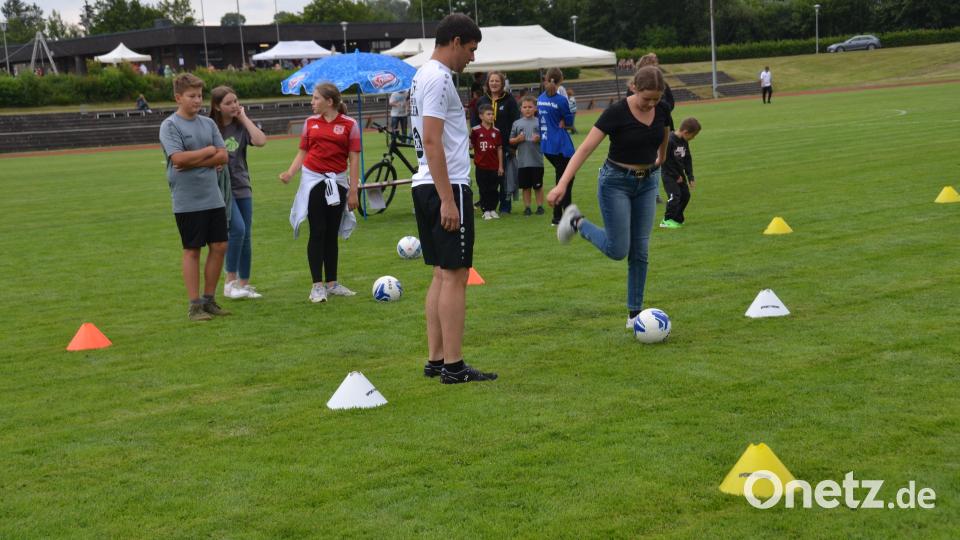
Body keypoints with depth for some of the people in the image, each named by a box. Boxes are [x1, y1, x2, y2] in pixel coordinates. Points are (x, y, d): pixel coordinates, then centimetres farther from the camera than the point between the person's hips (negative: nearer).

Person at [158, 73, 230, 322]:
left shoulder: (208, 123, 10)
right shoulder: (170, 126, -6)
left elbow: (223, 157, 2)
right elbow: (178, 158, -19)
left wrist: (193, 162, -12)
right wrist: (208, 151, -7)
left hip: (213, 197, 6)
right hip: (187, 201, -6)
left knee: (219, 247, 6)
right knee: (192, 250, 0)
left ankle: (209, 299, 18)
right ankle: (195, 305, 6)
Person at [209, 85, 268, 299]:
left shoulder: (241, 126, 4)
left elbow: (260, 141, -14)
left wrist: (244, 117, -8)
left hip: (243, 187, 5)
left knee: (246, 236, 6)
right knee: (237, 229, -19)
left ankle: (244, 284, 17)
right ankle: (230, 281, -8)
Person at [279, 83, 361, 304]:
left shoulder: (349, 124, -2)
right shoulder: (310, 122, 7)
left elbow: (354, 159, -3)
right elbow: (302, 152, 9)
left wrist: (353, 190, -6)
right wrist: (289, 173, -8)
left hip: (337, 182, -1)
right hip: (313, 180, 1)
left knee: (332, 233, 8)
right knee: (317, 232, -2)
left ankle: (332, 283, 17)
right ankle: (317, 285, 0)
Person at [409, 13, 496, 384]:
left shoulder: (425, 75, 18)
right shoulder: (438, 78, -13)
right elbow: (432, 140, -21)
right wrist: (448, 199, -23)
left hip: (427, 187, 10)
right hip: (447, 187, -10)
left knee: (441, 275, 13)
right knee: (455, 276, -7)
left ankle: (435, 360, 16)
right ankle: (453, 366, -5)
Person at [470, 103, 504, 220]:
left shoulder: (496, 131, 3)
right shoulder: (476, 131, -4)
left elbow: (499, 149, 7)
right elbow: (470, 145, 0)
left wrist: (500, 166, 5)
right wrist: (469, 136, -20)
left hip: (494, 166, 2)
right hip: (481, 166, -2)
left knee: (493, 189, 7)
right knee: (483, 189, 4)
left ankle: (493, 209, 18)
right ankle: (486, 211, 12)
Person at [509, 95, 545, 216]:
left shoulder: (539, 122, 1)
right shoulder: (517, 123, 6)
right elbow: (511, 141, 9)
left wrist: (539, 139, -16)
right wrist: (518, 139, -10)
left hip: (537, 160, -1)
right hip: (523, 161, 1)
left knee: (538, 185, 7)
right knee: (525, 186, 8)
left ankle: (540, 206, 17)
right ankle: (527, 207, 17)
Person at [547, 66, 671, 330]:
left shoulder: (662, 110, -7)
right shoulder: (617, 113, -22)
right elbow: (585, 149, -25)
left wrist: (659, 162, 31)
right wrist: (562, 184, -33)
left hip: (647, 182, 5)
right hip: (616, 181, -4)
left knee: (640, 251, 3)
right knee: (617, 250, -6)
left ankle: (635, 315, 11)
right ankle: (577, 222, 20)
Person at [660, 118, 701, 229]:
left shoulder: (684, 142, 3)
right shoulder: (669, 141, -23)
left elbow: (688, 160, 11)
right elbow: (665, 161, -21)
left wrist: (690, 177, 5)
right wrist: (676, 176, -16)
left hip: (679, 173, 8)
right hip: (669, 174, -8)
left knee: (685, 195, 7)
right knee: (674, 196, -15)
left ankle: (677, 219, 18)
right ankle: (667, 220, -4)